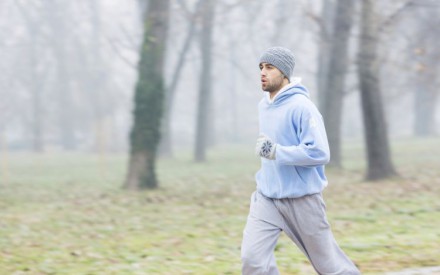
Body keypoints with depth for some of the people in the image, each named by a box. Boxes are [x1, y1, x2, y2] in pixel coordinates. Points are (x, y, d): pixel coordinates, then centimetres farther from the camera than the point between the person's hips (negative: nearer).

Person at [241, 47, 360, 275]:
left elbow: (320, 153, -24)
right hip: (267, 197, 6)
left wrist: (277, 152, -26)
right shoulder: (263, 106, 9)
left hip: (301, 198, -6)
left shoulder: (301, 107, -16)